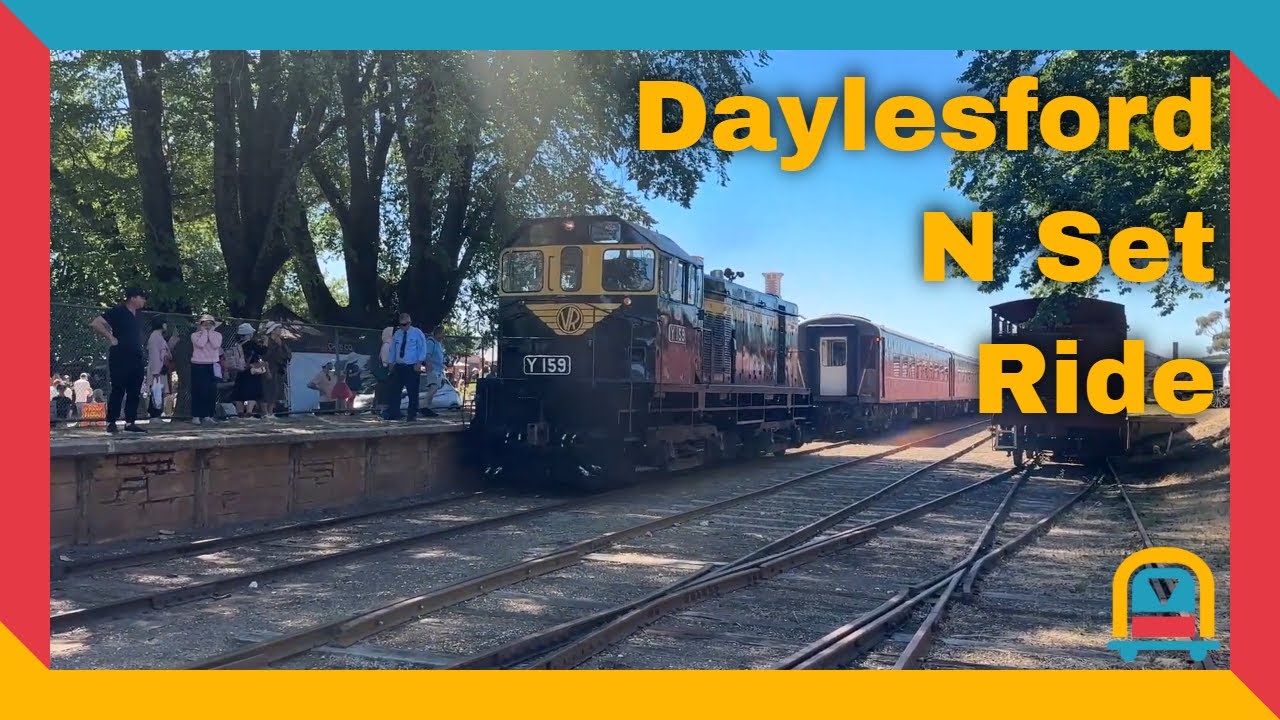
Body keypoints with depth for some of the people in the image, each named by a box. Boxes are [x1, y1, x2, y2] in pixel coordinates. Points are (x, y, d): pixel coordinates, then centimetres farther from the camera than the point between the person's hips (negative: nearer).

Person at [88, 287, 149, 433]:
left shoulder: (137, 315, 16)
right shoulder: (118, 312, -7)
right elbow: (95, 323, -15)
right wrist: (111, 337, -14)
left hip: (137, 359, 7)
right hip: (120, 359, -7)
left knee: (134, 392, 5)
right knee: (118, 391, -5)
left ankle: (130, 423, 9)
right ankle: (111, 422, 1)